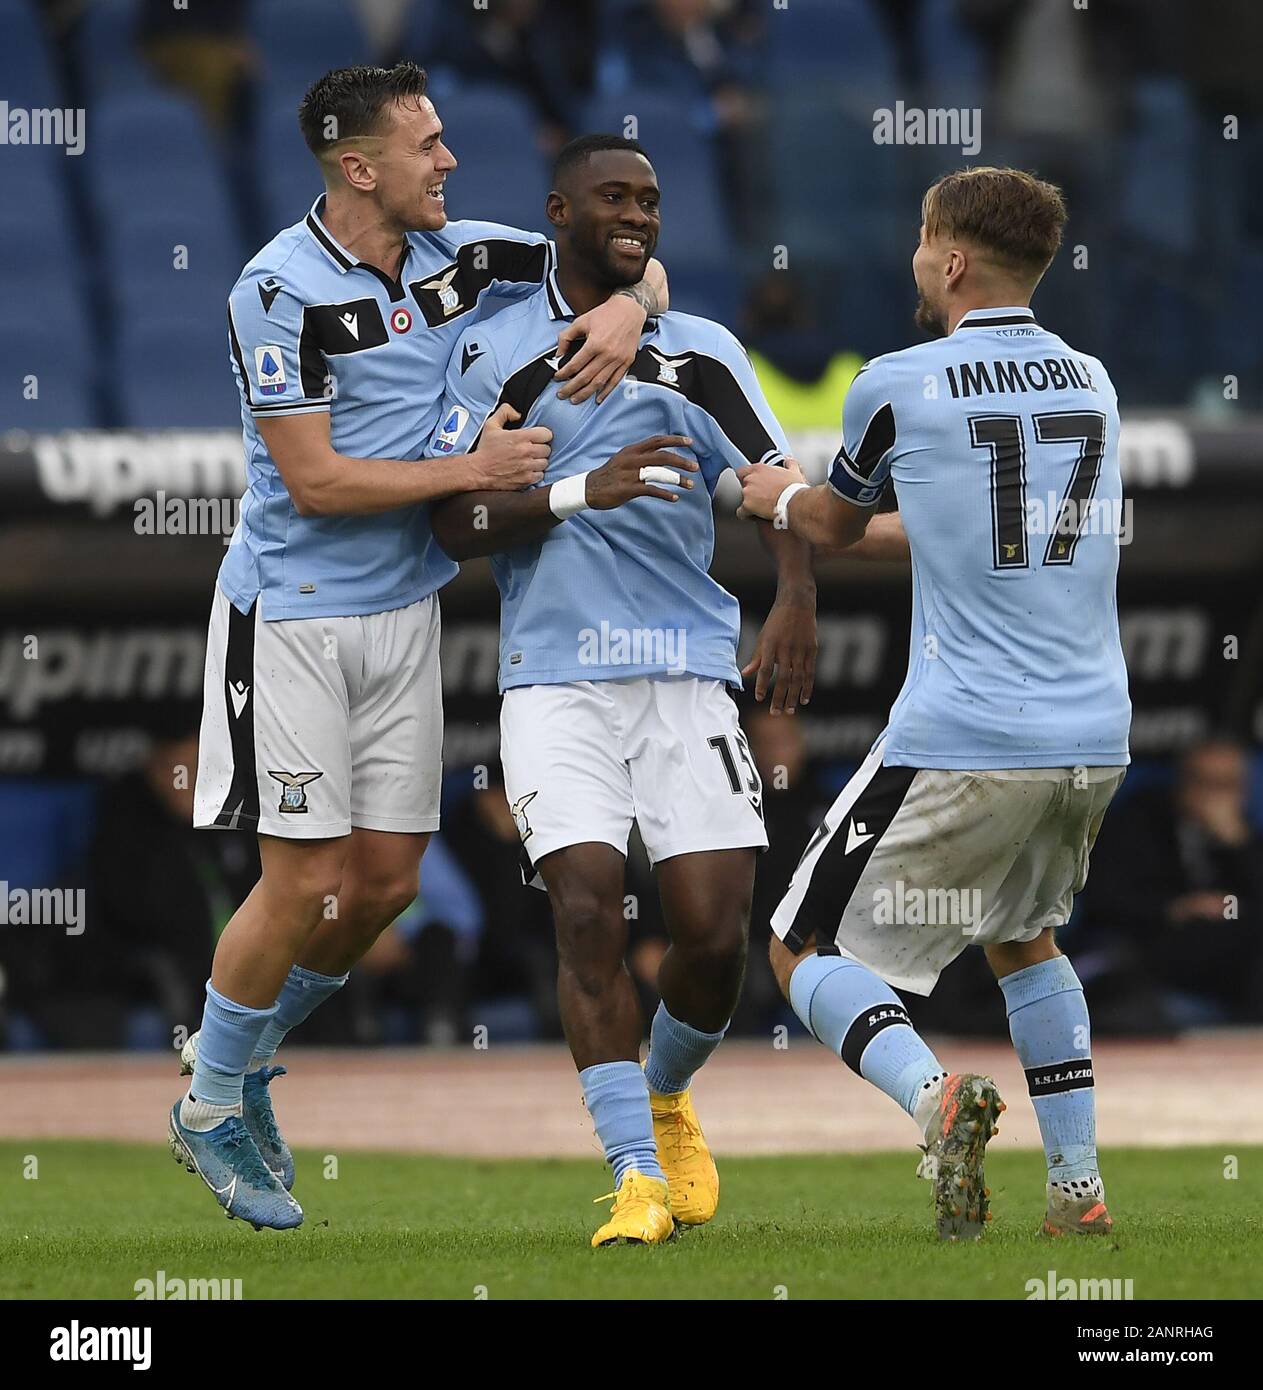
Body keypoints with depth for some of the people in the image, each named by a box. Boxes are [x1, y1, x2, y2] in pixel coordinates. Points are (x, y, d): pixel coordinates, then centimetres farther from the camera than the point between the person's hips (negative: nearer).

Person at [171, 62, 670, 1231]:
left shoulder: (459, 254, -1)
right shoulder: (281, 292, -18)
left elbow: (632, 260, 10)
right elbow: (317, 481, -19)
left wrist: (629, 307, -12)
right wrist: (473, 471, -20)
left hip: (403, 609, 6)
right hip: (293, 617, -6)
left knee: (386, 881, 7)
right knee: (308, 883, -6)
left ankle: (243, 1056, 28)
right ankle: (209, 1110, 13)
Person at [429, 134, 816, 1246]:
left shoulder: (701, 352, 11)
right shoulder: (497, 351, 5)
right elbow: (455, 526, -1)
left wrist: (797, 598, -10)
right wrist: (581, 492, -15)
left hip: (688, 672, 2)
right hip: (555, 678, -2)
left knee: (716, 927, -5)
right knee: (589, 909, -16)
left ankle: (667, 1097, 26)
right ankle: (636, 1176, -12)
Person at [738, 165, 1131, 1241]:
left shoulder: (898, 387, -5)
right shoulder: (1092, 384, 11)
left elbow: (840, 525, 15)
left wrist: (780, 497, 39)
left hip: (961, 740, -5)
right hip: (1095, 738, 5)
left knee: (808, 953, 8)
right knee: (1021, 935, 30)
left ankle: (937, 1099, -20)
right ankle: (1080, 1185, 20)